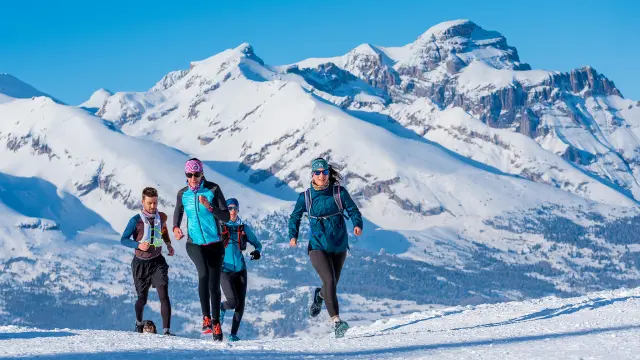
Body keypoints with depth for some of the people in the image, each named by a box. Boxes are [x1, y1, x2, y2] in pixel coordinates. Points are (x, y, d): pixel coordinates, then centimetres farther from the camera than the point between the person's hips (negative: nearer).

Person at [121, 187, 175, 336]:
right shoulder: (136, 220, -11)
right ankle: (139, 322, 40)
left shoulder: (161, 217, 1)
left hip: (157, 262, 2)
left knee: (164, 294, -16)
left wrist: (168, 244, 13)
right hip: (141, 263, -2)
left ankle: (166, 330, -19)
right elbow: (124, 239, -9)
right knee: (142, 298, 10)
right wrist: (138, 245, -25)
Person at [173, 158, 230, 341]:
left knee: (214, 285, 1)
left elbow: (226, 216, -9)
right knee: (203, 273, -28)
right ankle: (206, 317, -24)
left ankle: (216, 324, 17)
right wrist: (175, 228, -2)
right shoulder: (182, 194, 2)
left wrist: (209, 207, -25)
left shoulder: (213, 189, -6)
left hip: (214, 244, 0)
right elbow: (178, 214, 19)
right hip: (194, 243, 0)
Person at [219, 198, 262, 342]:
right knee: (233, 302, -15)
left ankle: (233, 334, 11)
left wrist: (257, 251, -6)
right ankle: (221, 308, 20)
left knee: (240, 304, -1)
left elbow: (257, 243, 17)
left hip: (240, 269, 3)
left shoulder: (244, 227, 8)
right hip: (225, 270, -3)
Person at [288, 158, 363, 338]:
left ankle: (319, 295, 52)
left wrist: (357, 225, -24)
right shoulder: (305, 197, -2)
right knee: (329, 281, -20)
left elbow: (353, 210, -3)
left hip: (339, 247, 2)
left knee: (332, 283, 15)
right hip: (318, 246, -2)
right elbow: (295, 217, 10)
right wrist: (293, 236, -6)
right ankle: (336, 322, -23)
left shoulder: (339, 192, -5)